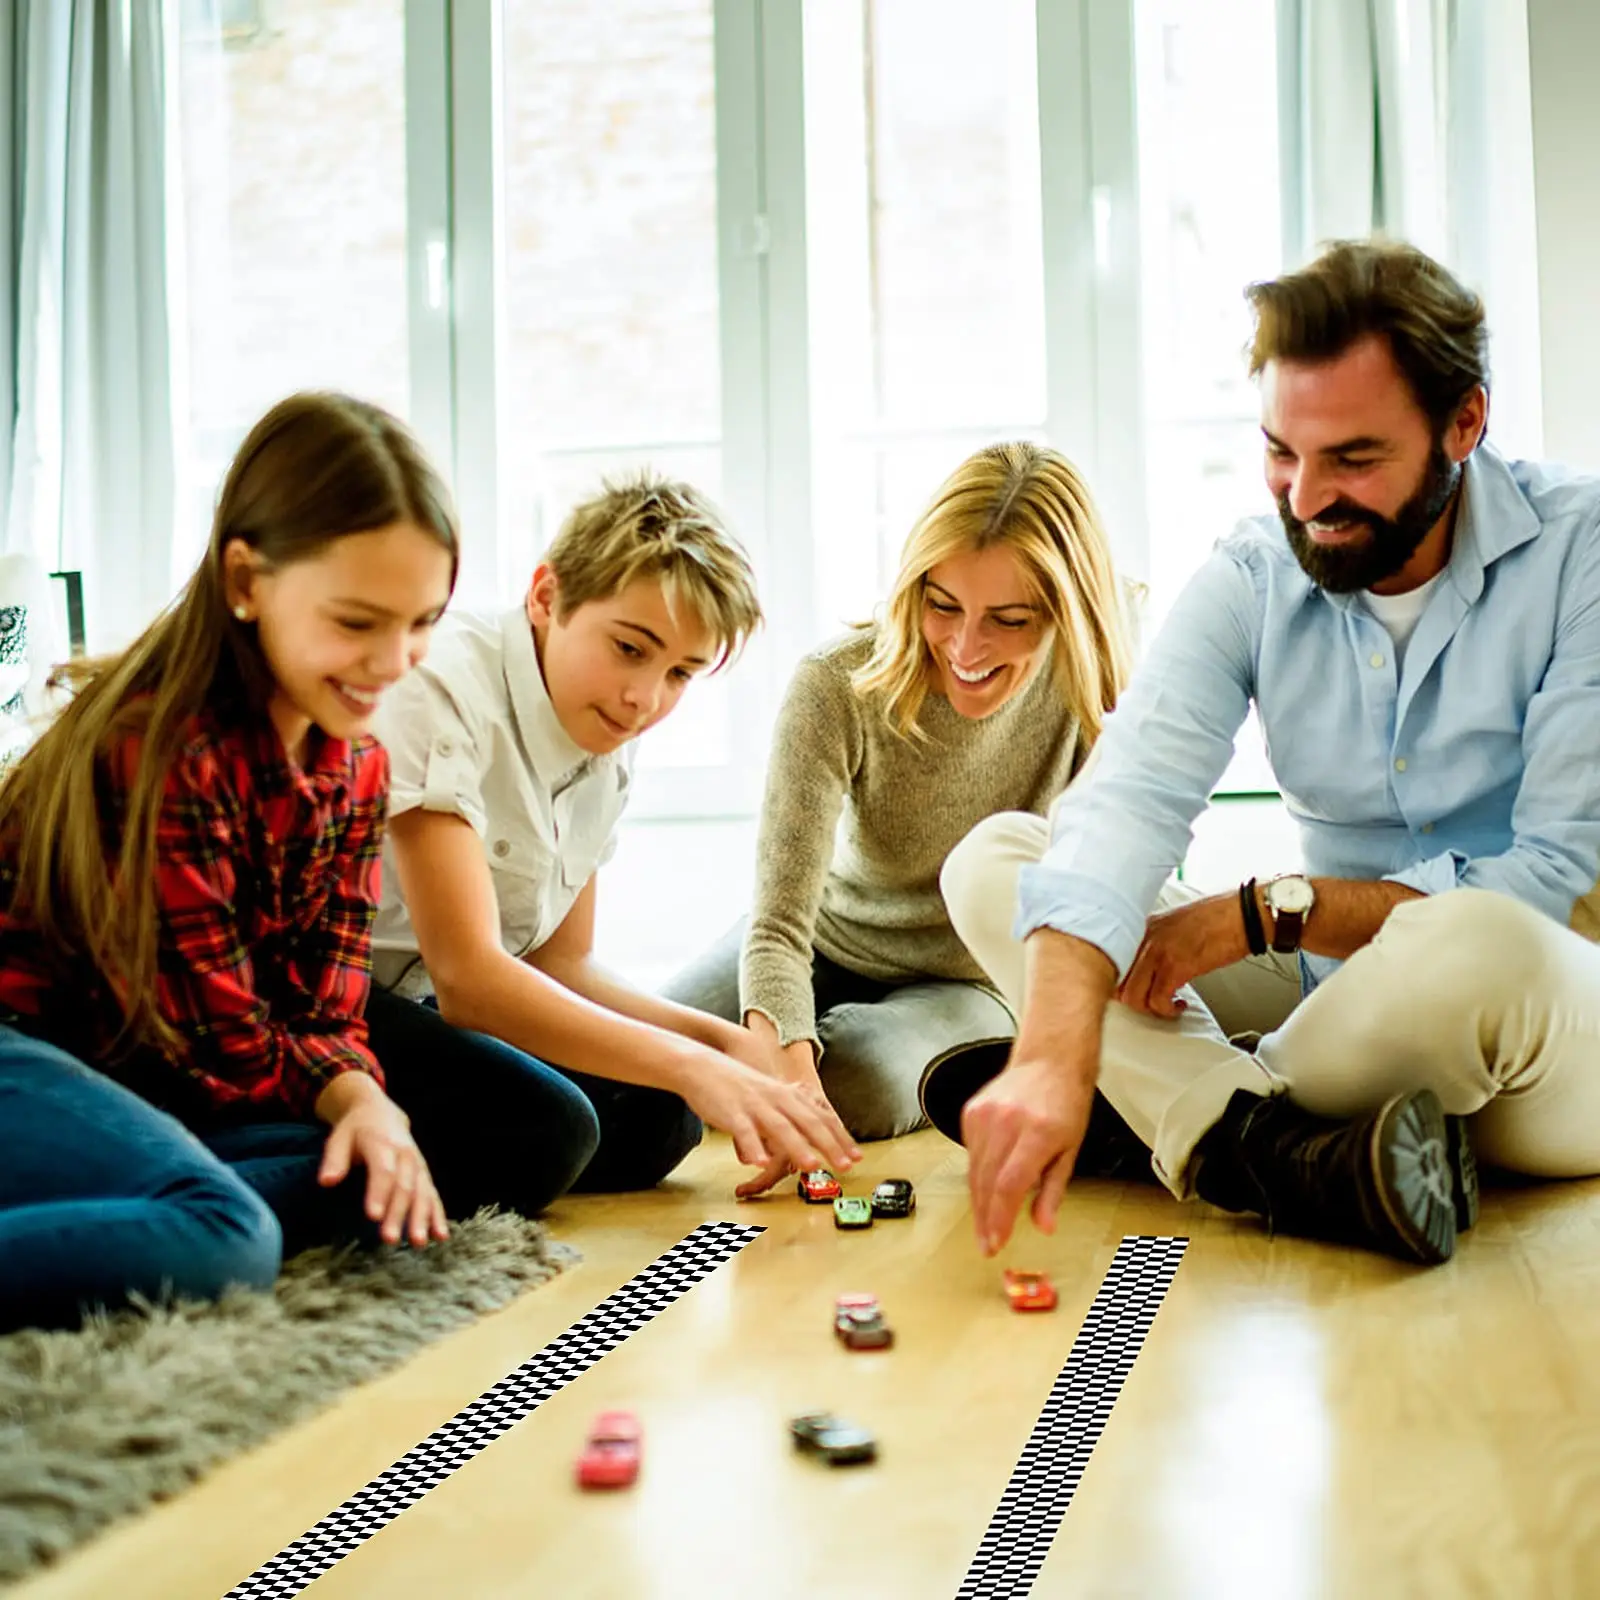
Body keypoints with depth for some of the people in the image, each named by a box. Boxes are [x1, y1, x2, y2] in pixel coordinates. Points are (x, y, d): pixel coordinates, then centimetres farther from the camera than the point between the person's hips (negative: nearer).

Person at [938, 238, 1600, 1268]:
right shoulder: (1250, 582, -4)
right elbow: (1130, 802, -21)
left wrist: (1264, 912, -20)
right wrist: (1057, 1052, -38)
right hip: (1340, 985, 4)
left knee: (1465, 943, -40)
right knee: (992, 859, -8)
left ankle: (1201, 1120, -12)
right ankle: (1285, 1154, -29)